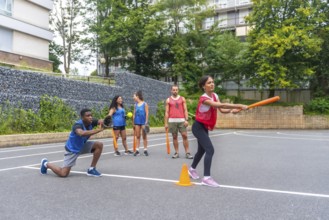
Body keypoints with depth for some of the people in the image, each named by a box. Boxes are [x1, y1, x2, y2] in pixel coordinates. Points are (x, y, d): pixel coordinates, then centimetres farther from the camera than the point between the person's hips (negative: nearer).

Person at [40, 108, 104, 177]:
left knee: (99, 145, -15)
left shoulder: (91, 122, -14)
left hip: (82, 146, 6)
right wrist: (98, 130, -61)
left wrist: (103, 122, -54)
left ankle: (91, 169, -2)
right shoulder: (78, 124, -34)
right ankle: (46, 164, 21)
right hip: (72, 149, -6)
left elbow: (101, 121, -30)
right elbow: (81, 133, -56)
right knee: (63, 174, -9)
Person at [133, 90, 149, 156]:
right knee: (137, 136, 4)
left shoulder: (145, 104, -4)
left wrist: (146, 122, -11)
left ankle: (145, 150, 9)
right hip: (137, 122, 4)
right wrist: (133, 123, 8)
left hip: (143, 122, -4)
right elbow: (134, 114, 11)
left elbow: (147, 114, -5)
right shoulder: (135, 105, 8)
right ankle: (137, 150, 6)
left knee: (144, 136, 3)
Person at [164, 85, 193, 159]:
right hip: (172, 121, 0)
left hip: (181, 120, 0)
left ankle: (187, 153, 0)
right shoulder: (168, 100, 8)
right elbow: (167, 112, 6)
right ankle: (176, 153, 12)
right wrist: (166, 123, 0)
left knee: (185, 136, -5)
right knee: (174, 136, 5)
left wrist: (186, 120, -6)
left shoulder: (182, 99, 9)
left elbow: (185, 110, 5)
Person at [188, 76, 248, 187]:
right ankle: (206, 178, -14)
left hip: (204, 127, 9)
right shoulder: (204, 98, -27)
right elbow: (221, 105, -39)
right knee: (210, 150, -19)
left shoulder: (215, 95, 2)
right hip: (198, 127, -9)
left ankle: (192, 169, 42)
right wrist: (239, 106, -40)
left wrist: (231, 110, -25)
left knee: (202, 150, 20)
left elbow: (221, 110, -5)